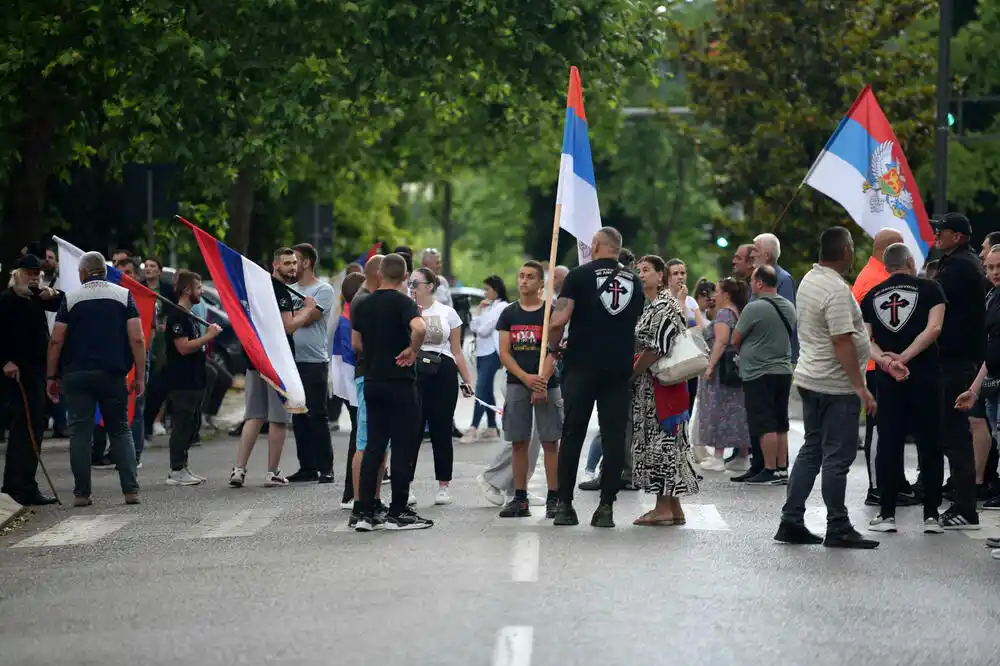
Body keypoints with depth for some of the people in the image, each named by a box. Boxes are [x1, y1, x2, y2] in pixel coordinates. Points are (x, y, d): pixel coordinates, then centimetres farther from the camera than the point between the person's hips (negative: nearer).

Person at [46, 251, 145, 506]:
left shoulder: (71, 299, 2)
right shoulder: (123, 296, 4)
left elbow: (56, 341, -2)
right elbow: (137, 339, -4)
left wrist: (51, 377, 5)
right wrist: (140, 376, 1)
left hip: (77, 374, -1)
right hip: (113, 374, 1)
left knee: (80, 432, 2)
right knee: (120, 430, 9)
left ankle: (81, 493, 0)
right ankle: (131, 490, 0)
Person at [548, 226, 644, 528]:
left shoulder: (580, 275, -4)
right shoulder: (633, 281, 10)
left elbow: (558, 320, -13)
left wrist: (552, 348, 4)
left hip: (581, 367, -2)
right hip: (620, 369, 3)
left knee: (572, 435, 4)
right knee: (614, 437, 3)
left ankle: (564, 504, 4)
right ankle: (606, 507, 0)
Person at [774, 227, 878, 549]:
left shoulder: (809, 280, 11)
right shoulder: (837, 290, -20)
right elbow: (842, 341, -24)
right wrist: (860, 386, -22)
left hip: (809, 378, 10)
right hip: (836, 385, -10)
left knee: (811, 451, 14)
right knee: (837, 456, -3)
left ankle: (791, 521, 14)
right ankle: (837, 529, 1)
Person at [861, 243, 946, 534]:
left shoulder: (871, 296, 9)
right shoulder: (929, 289, 0)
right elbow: (934, 328, -13)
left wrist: (887, 361, -12)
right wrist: (903, 357, -15)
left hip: (887, 379, 2)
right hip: (925, 375, -2)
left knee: (888, 444, 6)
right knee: (930, 444, 4)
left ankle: (887, 513, 6)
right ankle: (931, 515, 3)